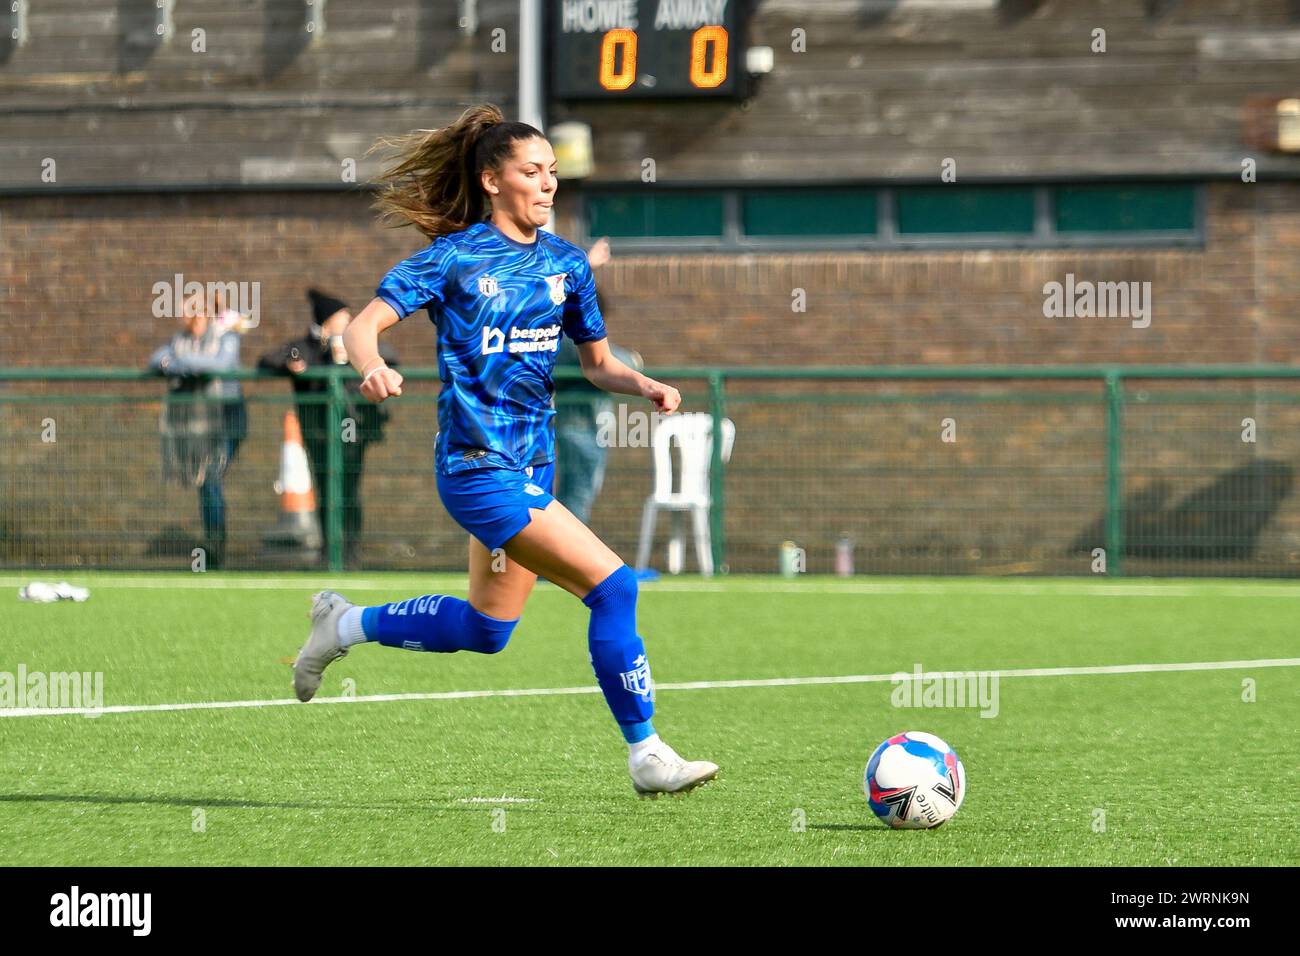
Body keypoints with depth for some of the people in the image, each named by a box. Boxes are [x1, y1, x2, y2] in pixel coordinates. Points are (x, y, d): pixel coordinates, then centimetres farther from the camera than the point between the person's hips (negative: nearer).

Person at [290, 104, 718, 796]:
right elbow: (362, 327, -11)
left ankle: (346, 624, 37)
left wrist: (646, 387, -3)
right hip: (477, 468, -8)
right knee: (612, 587, -17)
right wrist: (373, 366, -34)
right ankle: (646, 757, -9)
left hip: (531, 464, 8)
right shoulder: (454, 257, -8)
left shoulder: (564, 262, 9)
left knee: (486, 630, 17)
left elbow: (597, 363, 17)